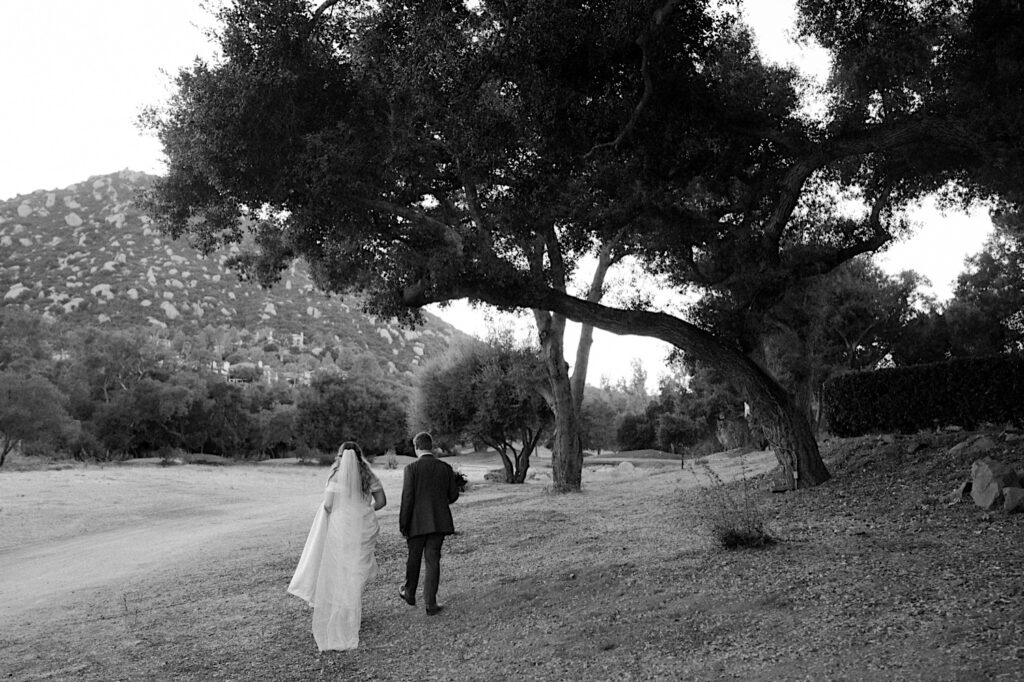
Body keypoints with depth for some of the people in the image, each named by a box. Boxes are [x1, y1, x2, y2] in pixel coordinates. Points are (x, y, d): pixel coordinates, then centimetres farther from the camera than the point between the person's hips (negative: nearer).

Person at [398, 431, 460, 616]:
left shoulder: (412, 469, -11)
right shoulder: (445, 468, -1)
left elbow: (407, 499, -13)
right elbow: (453, 495, 5)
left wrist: (403, 526, -6)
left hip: (417, 522, -2)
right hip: (439, 522, 2)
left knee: (413, 559, 16)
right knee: (433, 561, 7)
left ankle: (410, 594, 36)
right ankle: (430, 603, 6)